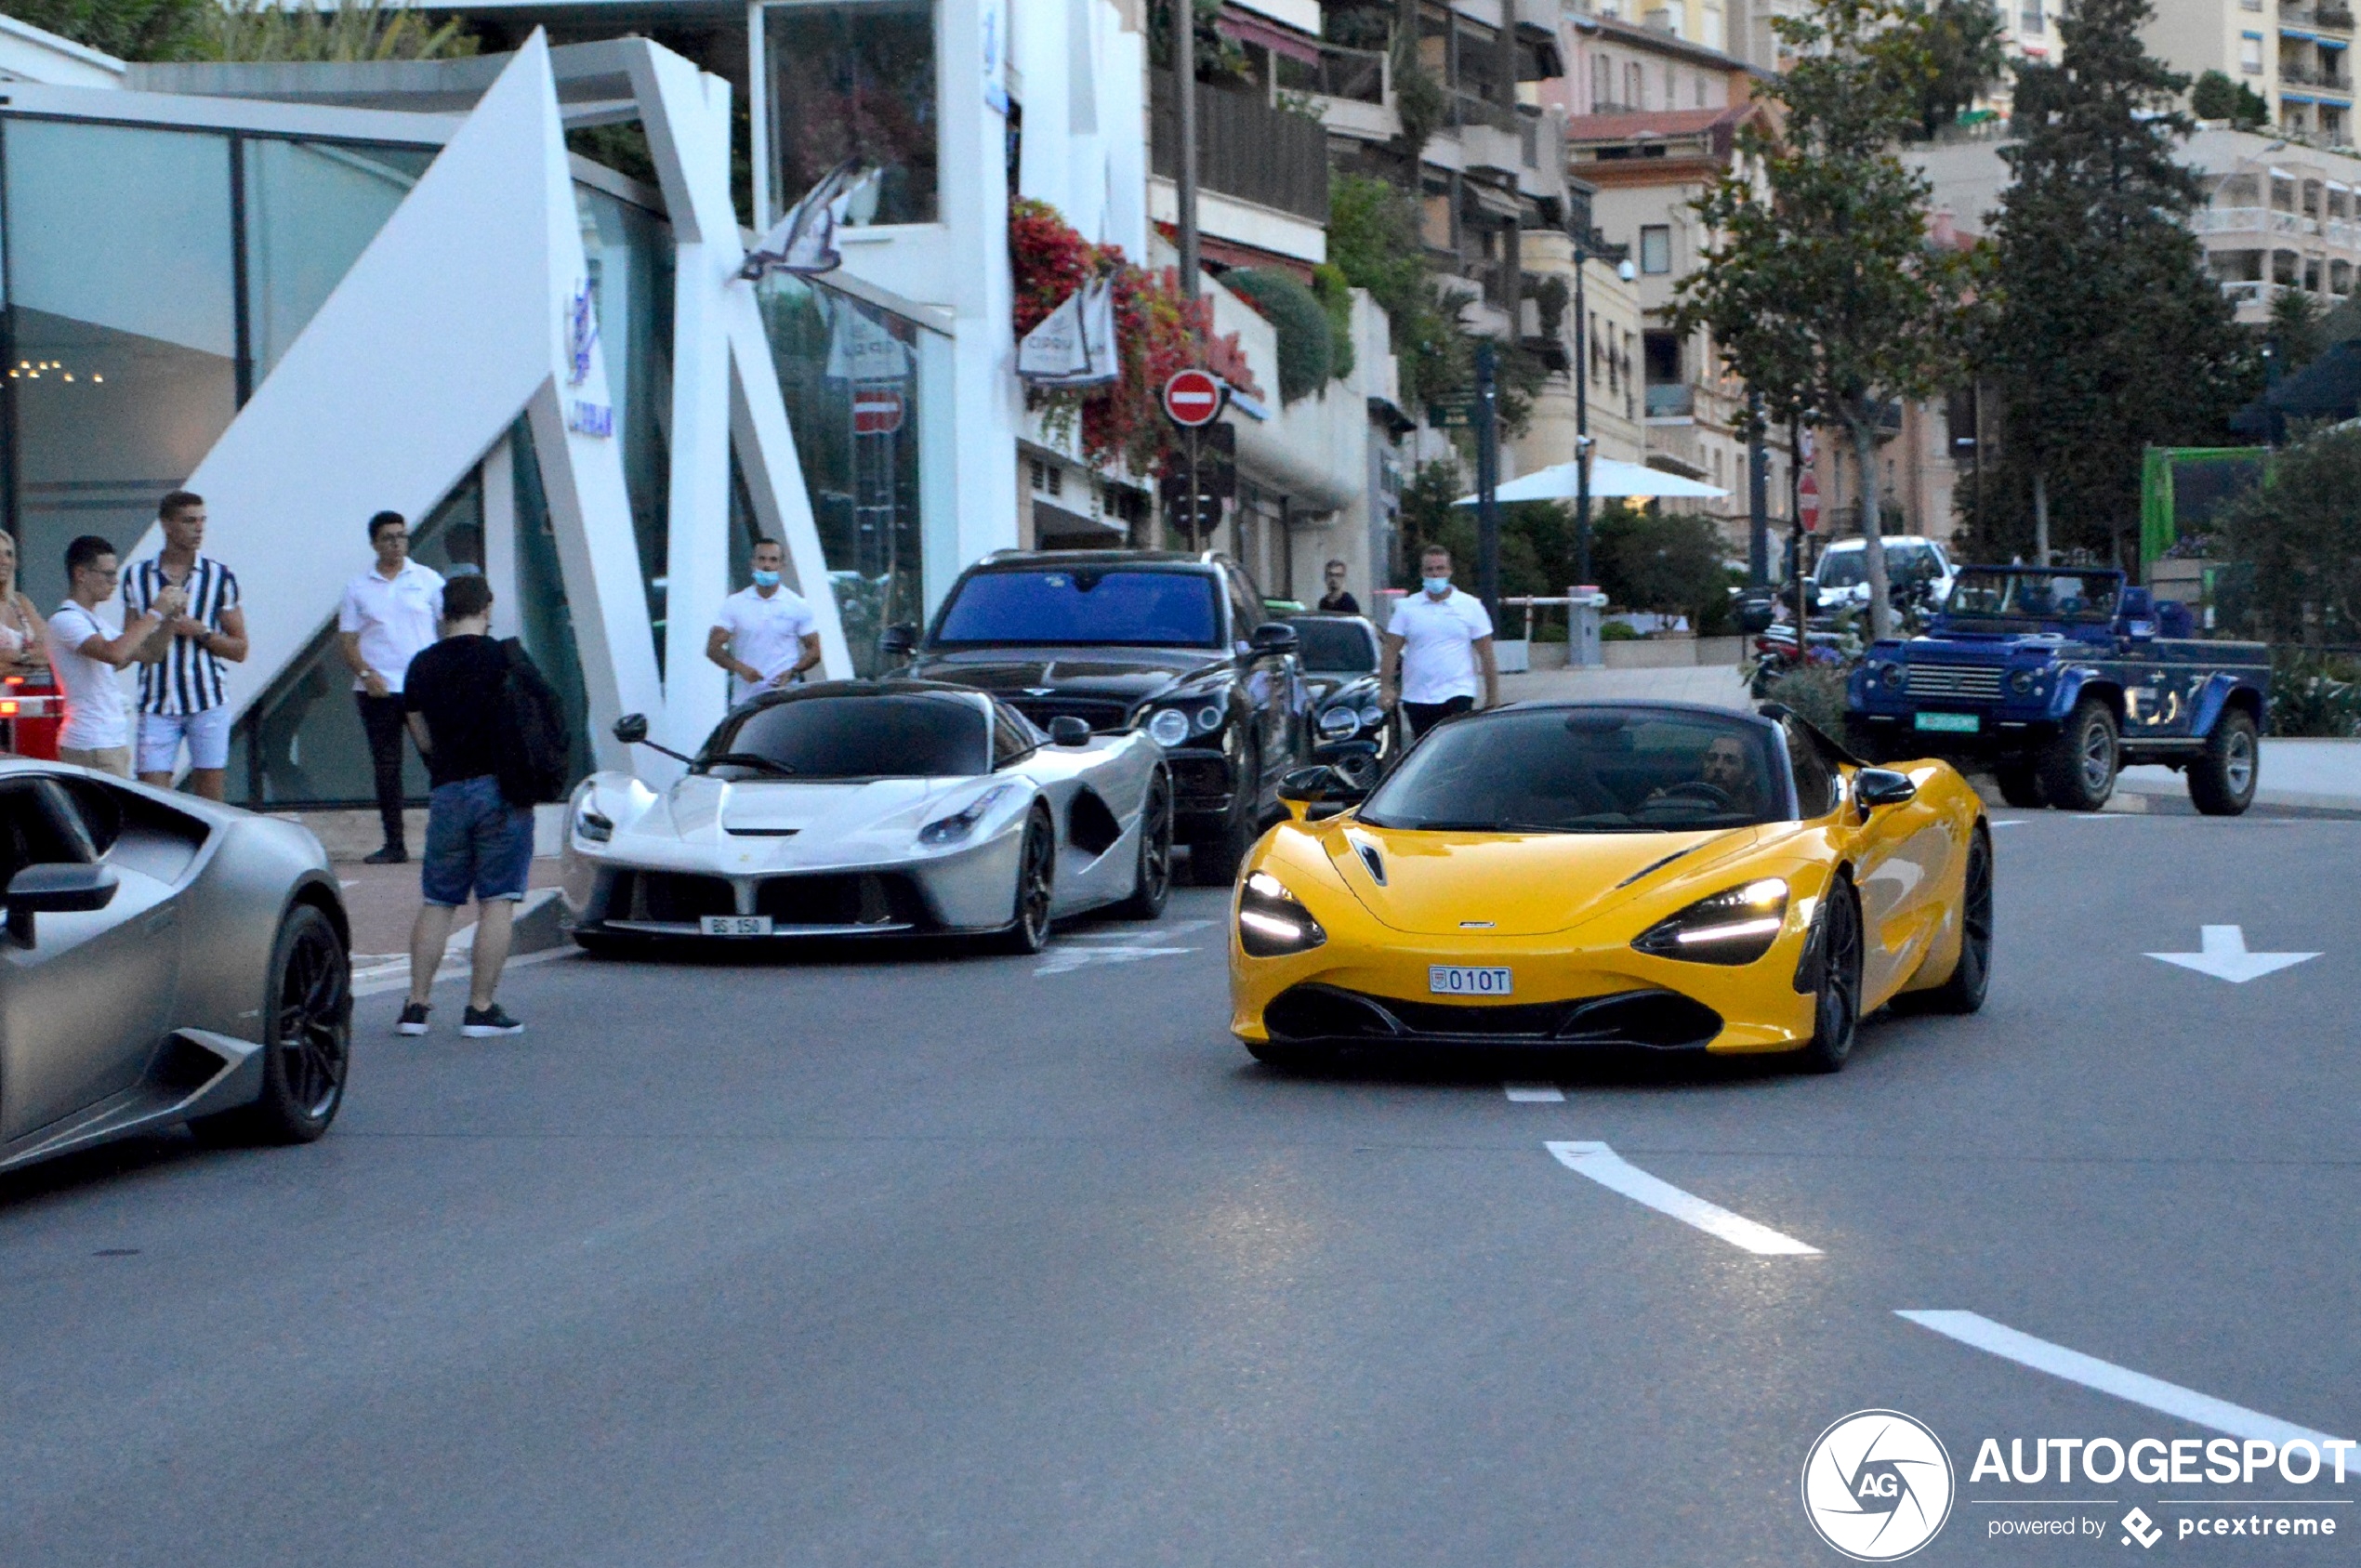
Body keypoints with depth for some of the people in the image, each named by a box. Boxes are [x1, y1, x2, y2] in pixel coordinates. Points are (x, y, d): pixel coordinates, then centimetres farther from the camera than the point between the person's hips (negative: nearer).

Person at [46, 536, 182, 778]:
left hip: (113, 741, 10)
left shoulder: (93, 620, 19)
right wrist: (155, 612, -20)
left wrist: (169, 617, 6)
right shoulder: (65, 619, -13)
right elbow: (114, 653, -29)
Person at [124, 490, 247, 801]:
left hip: (208, 702, 0)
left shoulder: (220, 577, 5)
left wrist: (200, 632, -10)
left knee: (209, 799, 1)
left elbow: (239, 649, 6)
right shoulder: (137, 577, 7)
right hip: (157, 703, 0)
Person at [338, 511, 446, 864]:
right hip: (377, 690, 1)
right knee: (386, 767, 3)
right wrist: (365, 673, -11)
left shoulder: (427, 580, 6)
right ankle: (394, 844, 9)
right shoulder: (358, 588, 7)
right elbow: (347, 638, 6)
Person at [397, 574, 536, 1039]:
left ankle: (416, 1005, 7)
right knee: (497, 903, 0)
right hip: (502, 790, -3)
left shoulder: (421, 667, 6)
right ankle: (481, 1009, -3)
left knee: (436, 903, 11)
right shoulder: (510, 659, -4)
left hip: (447, 791, 3)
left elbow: (422, 739, 11)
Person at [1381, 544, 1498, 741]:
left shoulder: (1471, 606, 3)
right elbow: (1392, 650, 3)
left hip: (1457, 695, -2)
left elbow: (1486, 655, 4)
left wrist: (1493, 695, 1)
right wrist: (1386, 687, -9)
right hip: (1416, 699, 2)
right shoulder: (1407, 608, 6)